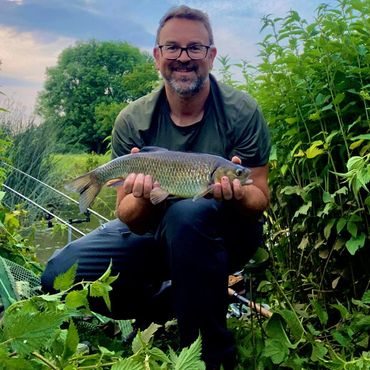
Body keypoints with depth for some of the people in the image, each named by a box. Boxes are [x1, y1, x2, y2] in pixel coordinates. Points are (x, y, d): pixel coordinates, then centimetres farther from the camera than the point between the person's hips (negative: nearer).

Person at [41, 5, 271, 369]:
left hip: (226, 234, -2)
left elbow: (260, 199, -9)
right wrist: (143, 200, -32)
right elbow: (129, 219, -8)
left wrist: (238, 195, -34)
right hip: (151, 233, 3)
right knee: (60, 273, -16)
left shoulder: (242, 111, -13)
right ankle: (165, 306, 6)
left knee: (186, 213, -38)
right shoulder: (132, 120, -8)